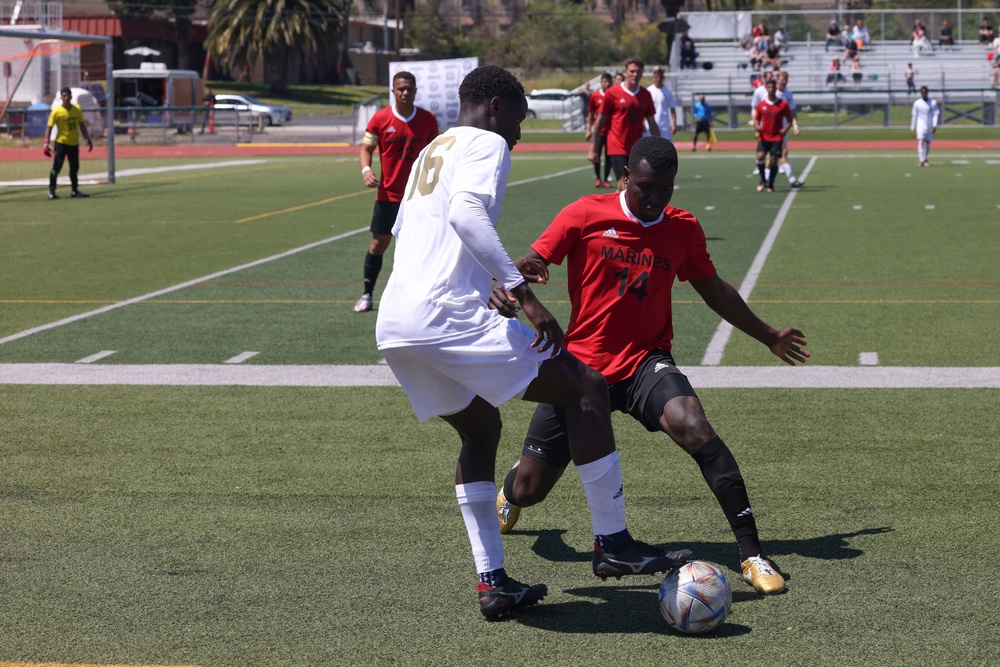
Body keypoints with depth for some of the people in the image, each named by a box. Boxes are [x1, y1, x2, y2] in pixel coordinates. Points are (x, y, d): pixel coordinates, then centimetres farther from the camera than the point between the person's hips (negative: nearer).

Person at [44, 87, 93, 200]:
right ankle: (51, 191, -3)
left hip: (74, 144, 5)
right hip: (61, 143, -5)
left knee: (74, 168, 13)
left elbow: (82, 125, 12)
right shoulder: (56, 112, -11)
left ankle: (74, 190, 24)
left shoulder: (77, 109, 2)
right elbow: (49, 127, -10)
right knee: (56, 167, -9)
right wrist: (46, 143, -17)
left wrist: (87, 139, 10)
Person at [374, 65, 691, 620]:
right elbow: (466, 213, -19)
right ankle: (612, 543, 2)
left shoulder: (429, 153, 28)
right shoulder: (487, 143, 1)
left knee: (480, 430, 25)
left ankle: (493, 583, 18)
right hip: (450, 316, -9)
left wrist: (503, 272, 43)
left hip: (392, 326, 10)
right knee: (586, 388, -1)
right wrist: (521, 292, -23)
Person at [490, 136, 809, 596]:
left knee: (693, 427, -32)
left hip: (645, 361, 1)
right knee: (529, 490, 4)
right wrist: (504, 287, -29)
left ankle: (753, 555, -26)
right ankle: (511, 490, 47)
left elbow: (714, 291, 18)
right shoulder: (586, 215, -6)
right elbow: (529, 262, -5)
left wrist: (768, 337, 27)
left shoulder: (684, 229, 3)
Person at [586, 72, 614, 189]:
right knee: (597, 154, -6)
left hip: (611, 130, 1)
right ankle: (597, 178, 11)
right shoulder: (594, 95, 1)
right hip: (599, 130, -1)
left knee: (608, 155, 4)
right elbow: (590, 114, 7)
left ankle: (606, 179, 13)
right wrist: (589, 130, 4)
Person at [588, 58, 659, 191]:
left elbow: (652, 123, 12)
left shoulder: (645, 95, 7)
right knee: (624, 185, -15)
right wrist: (593, 148, -1)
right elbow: (600, 120, 1)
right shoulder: (612, 93, -4)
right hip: (617, 149, -5)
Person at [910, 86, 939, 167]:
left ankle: (922, 158, 25)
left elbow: (936, 114, -1)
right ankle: (922, 160, -22)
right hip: (921, 125, -2)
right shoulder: (917, 103, 1)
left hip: (930, 126, 2)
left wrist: (934, 125, -13)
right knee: (921, 142, -16)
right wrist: (912, 129, 6)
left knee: (928, 143, 7)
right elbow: (914, 116, 6)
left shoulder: (933, 102, 1)